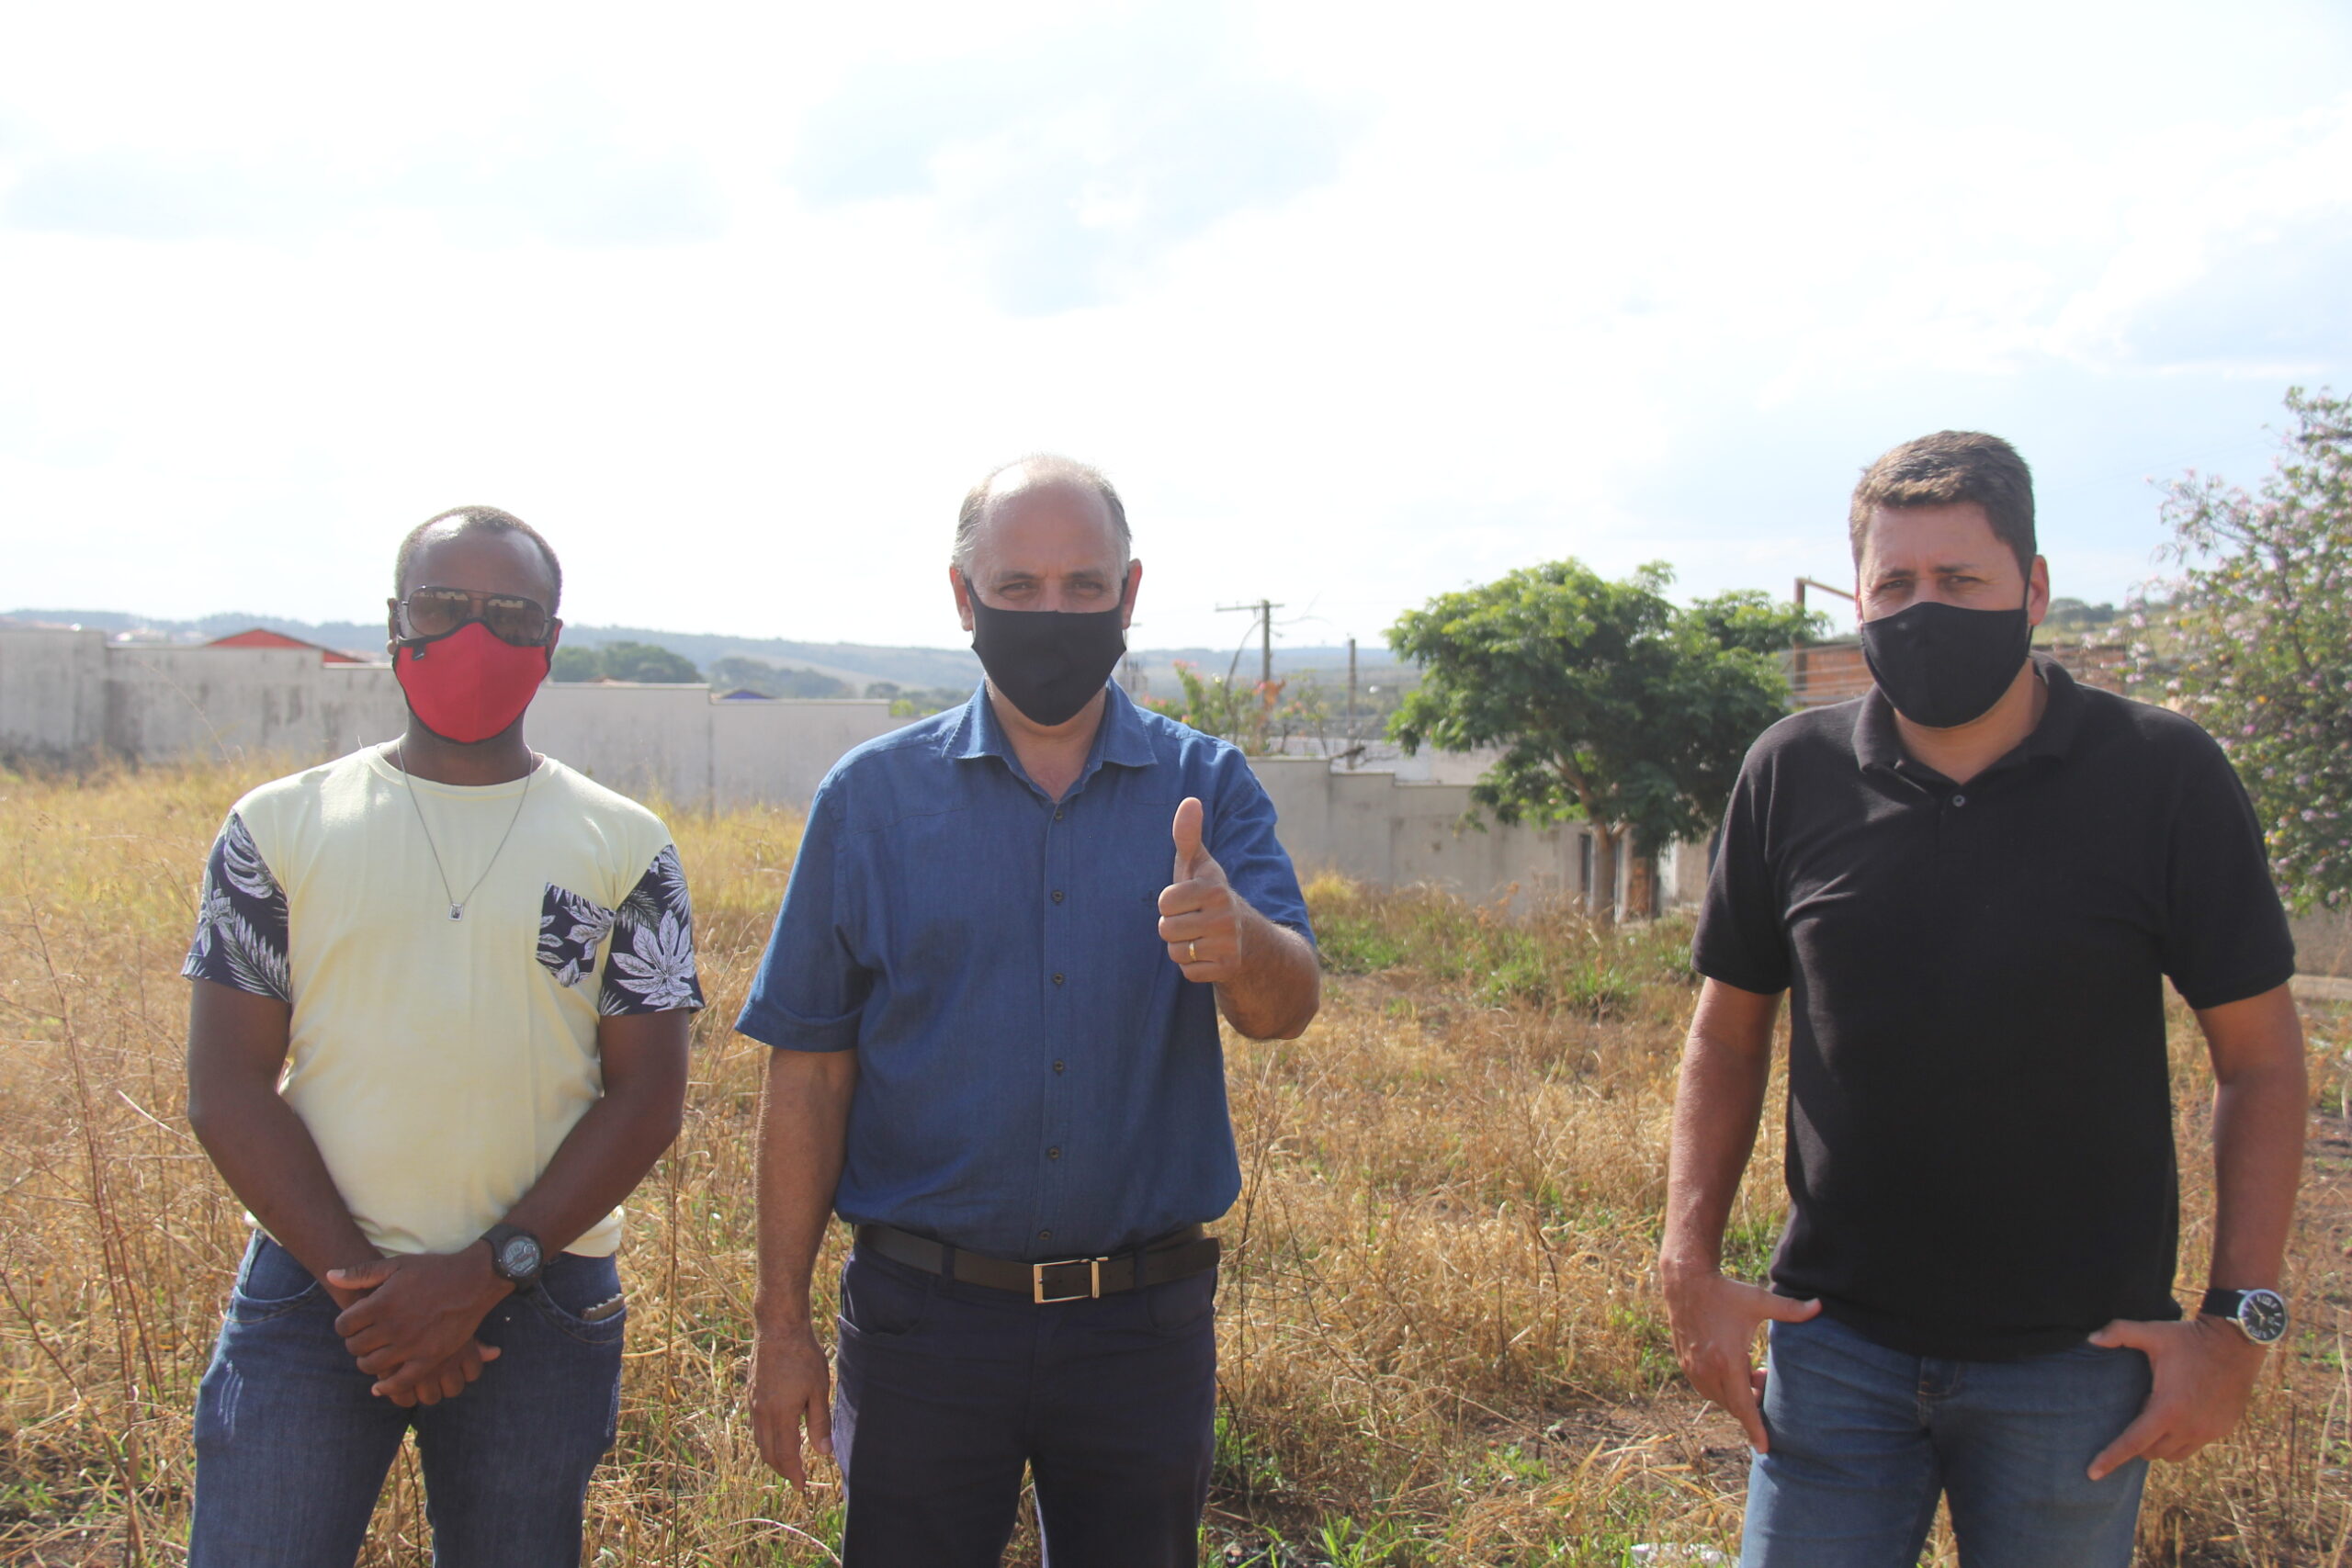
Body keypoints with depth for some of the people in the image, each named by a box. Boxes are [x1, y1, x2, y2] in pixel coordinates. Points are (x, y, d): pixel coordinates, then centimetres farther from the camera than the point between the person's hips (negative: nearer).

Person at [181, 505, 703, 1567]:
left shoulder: (625, 849, 2)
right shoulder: (281, 829, 3)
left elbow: (646, 1098, -2)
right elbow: (228, 1089, 0)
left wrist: (485, 1274, -12)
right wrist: (361, 1276, -10)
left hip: (540, 1303, 0)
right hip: (314, 1280, 0)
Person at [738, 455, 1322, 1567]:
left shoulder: (1206, 787, 0)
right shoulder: (872, 797, -1)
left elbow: (1285, 1012, -13)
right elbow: (809, 1074, -1)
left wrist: (1240, 939, -37)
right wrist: (782, 1322, -3)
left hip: (1144, 1319, 1)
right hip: (923, 1311, -1)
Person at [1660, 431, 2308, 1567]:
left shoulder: (2162, 777, -7)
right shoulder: (1793, 776, -2)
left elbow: (2259, 1056, -1)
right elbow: (1727, 1035, 7)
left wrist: (2240, 1320, -7)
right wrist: (1689, 1263, -1)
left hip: (2075, 1359, -1)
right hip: (1833, 1346, 1)